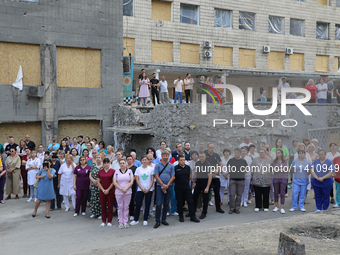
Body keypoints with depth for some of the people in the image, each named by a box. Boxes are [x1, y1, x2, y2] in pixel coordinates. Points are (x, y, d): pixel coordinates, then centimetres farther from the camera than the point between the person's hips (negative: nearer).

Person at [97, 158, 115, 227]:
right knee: (103, 206, 6)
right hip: (102, 191, 2)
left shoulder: (112, 171, -1)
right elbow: (98, 182, 5)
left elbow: (113, 182, -5)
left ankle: (109, 221, 9)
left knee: (110, 206, 1)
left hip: (110, 191, -2)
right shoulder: (100, 171, 7)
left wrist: (108, 190, -10)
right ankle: (103, 221, 15)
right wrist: (103, 190, -5)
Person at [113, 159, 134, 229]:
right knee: (120, 207, 4)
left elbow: (131, 182, -1)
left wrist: (126, 188, -13)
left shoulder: (129, 171, 6)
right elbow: (114, 182, 0)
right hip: (119, 192, 0)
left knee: (126, 207, 4)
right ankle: (120, 222, 11)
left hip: (128, 192, 0)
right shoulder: (116, 172, 8)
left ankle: (125, 222, 11)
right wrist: (121, 189, -11)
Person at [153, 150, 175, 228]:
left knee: (166, 204, 9)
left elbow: (172, 177, 3)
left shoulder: (171, 166, 7)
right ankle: (157, 221, 0)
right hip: (159, 186, -2)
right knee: (159, 204, -7)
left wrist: (167, 185, -10)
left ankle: (164, 219, 20)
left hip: (169, 186, 3)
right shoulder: (158, 165, 1)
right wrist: (163, 185, -14)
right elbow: (156, 176, -5)